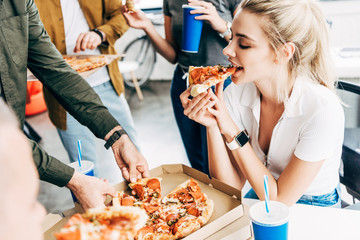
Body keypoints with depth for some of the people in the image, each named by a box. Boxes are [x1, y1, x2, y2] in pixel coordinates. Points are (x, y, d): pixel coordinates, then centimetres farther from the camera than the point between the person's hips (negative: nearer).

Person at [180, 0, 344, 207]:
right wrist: (213, 127, -26)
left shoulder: (323, 110, -26)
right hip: (259, 198, 5)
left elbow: (278, 200, -21)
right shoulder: (235, 95, -13)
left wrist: (232, 132, -26)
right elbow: (230, 187, -11)